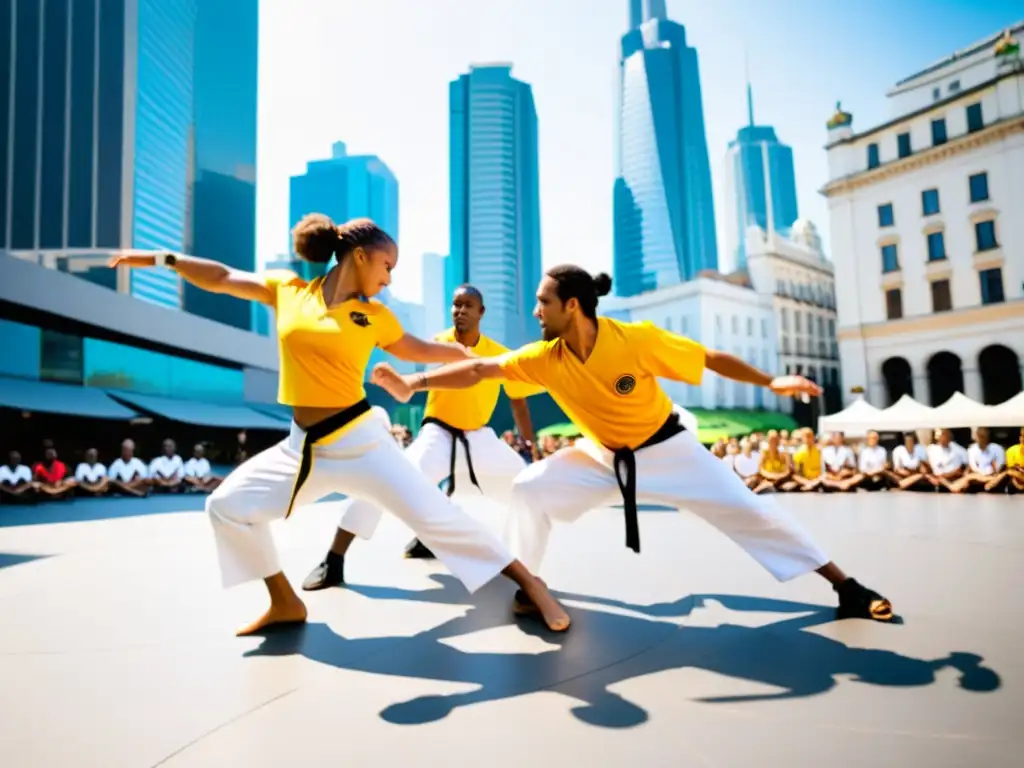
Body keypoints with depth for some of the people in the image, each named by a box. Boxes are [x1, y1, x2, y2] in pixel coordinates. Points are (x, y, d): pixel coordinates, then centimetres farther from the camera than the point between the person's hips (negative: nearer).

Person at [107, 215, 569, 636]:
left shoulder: (375, 316, 0)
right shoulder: (286, 290, 2)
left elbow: (417, 349, 16)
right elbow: (221, 278, 11)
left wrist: (475, 356, 19)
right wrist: (163, 259, 8)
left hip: (359, 442, -3)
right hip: (302, 446, 3)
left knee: (434, 516, -6)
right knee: (228, 505, 6)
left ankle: (528, 582, 7)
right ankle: (286, 603, 22)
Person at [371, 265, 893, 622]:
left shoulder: (636, 340, -28)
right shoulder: (545, 359, -18)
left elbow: (712, 359, -15)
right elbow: (479, 369, -21)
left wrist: (771, 382, -16)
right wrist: (413, 384, -29)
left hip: (667, 448, -3)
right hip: (604, 457, 3)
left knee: (746, 511, -2)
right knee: (529, 489, -14)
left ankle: (847, 589, 15)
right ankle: (528, 588, 5)